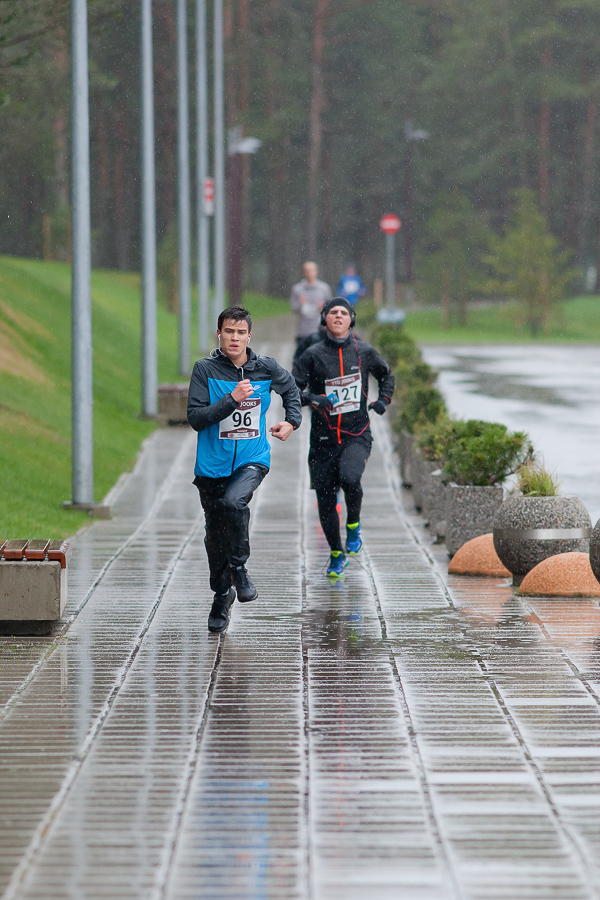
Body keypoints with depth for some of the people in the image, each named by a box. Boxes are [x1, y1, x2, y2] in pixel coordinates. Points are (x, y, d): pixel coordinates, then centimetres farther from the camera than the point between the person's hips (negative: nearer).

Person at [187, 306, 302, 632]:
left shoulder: (265, 368, 0)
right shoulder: (205, 369, -7)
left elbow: (290, 388, 24)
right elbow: (195, 418, -15)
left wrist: (292, 421, 13)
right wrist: (232, 399, -22)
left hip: (253, 458, -1)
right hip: (213, 464, 1)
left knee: (234, 501, -31)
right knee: (215, 533, 9)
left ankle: (239, 568, -8)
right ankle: (222, 596, 32)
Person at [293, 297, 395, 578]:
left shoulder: (364, 352, 4)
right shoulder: (313, 355, -1)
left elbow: (386, 374, 24)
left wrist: (383, 400, 9)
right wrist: (313, 398, -22)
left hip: (357, 435, -1)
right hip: (323, 438, 1)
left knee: (350, 478, -29)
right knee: (325, 501, 2)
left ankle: (354, 526, 1)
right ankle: (336, 555, 25)